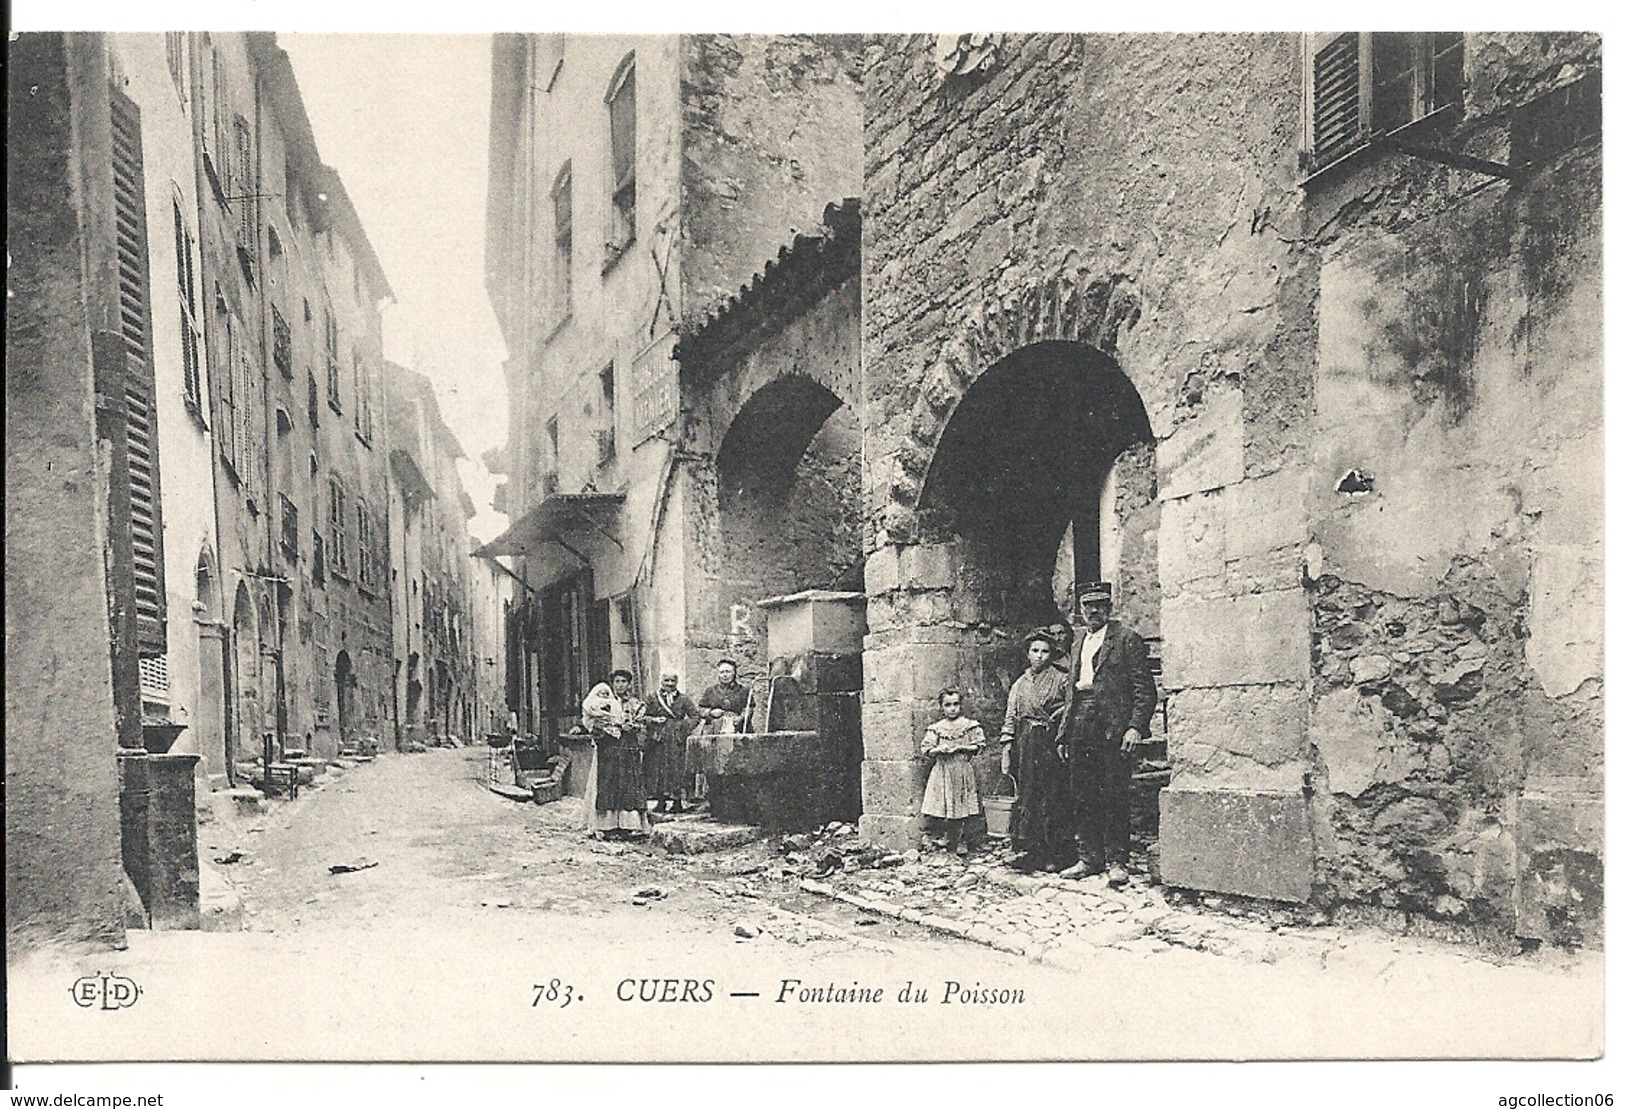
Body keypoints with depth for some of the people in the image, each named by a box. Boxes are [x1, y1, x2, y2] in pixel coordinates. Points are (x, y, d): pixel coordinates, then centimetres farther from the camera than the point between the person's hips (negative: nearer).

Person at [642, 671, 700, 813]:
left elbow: (695, 715, 5)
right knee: (658, 768, 0)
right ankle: (661, 801, 6)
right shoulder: (652, 697, 8)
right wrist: (653, 720, -9)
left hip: (677, 739, -1)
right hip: (658, 738, 1)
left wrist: (684, 727, -6)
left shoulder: (684, 698, 6)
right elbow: (643, 716, 9)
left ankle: (677, 801, 3)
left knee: (677, 768, -2)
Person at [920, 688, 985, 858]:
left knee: (961, 809, -2)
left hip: (963, 769, -1)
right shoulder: (936, 728, 5)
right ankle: (952, 839, 15)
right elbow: (926, 749, 6)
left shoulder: (969, 725, 2)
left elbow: (979, 745, 1)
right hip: (942, 770, 1)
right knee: (945, 814, 0)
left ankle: (959, 842, 9)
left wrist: (960, 748, -10)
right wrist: (939, 750, -12)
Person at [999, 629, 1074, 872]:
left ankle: (1055, 854, 2)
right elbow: (1010, 717, 13)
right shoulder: (1020, 684, 14)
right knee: (1026, 796, 0)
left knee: (1052, 797, -3)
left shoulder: (1060, 680, 4)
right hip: (1024, 744, 3)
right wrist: (1006, 746, 6)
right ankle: (1026, 850, 2)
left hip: (1050, 742, -3)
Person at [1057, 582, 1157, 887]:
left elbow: (1145, 689, -5)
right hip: (1081, 730, 6)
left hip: (1112, 730, -6)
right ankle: (1089, 859, 16)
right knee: (1083, 798, 7)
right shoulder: (1080, 644, 20)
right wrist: (1064, 732, 15)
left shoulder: (1127, 640, 0)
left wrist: (1136, 726, -17)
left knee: (1114, 798, -4)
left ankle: (1117, 862, 4)